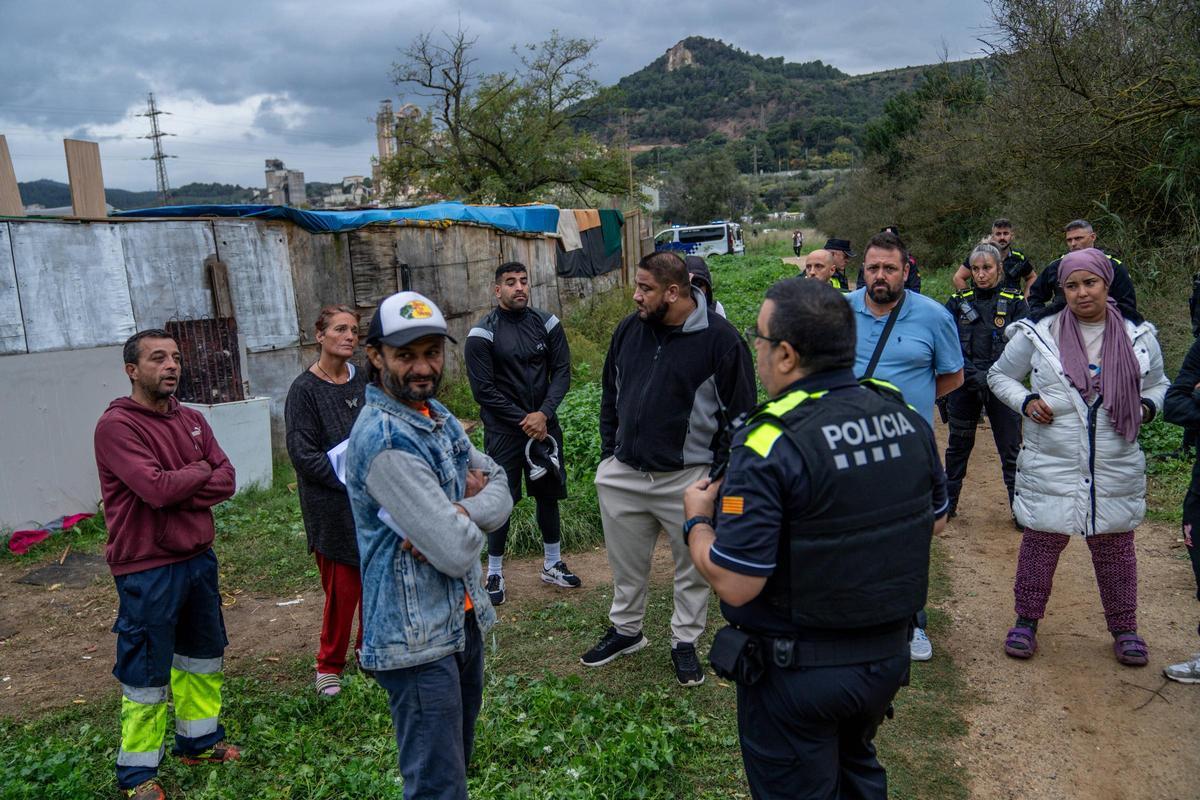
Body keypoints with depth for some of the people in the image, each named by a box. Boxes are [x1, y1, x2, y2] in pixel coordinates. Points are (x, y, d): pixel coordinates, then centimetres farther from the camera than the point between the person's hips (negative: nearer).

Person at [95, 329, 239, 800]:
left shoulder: (191, 421, 6)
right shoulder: (116, 426, -15)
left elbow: (226, 479, -2)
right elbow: (156, 488, -26)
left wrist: (177, 493, -17)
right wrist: (199, 470, -8)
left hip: (198, 558, 7)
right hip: (147, 571, -7)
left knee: (203, 656, 20)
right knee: (146, 672, 5)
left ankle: (199, 741, 38)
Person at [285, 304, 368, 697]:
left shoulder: (364, 380, 6)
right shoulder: (304, 389, -8)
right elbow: (303, 454, -11)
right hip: (332, 506, -5)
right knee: (342, 588, 0)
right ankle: (329, 665, 21)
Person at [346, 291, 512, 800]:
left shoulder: (438, 415, 6)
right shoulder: (386, 438, -23)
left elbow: (501, 488, 4)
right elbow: (458, 552, -25)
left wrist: (459, 513, -16)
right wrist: (469, 516, -4)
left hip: (463, 620, 9)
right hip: (418, 639, -9)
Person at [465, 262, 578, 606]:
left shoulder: (546, 323, 1)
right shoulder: (482, 333, -9)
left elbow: (562, 372, -1)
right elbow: (483, 389, -11)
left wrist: (543, 414, -14)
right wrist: (523, 420, -13)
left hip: (544, 423, 4)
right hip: (503, 429, -4)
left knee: (549, 494, 13)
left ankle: (552, 565, 29)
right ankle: (494, 573, 15)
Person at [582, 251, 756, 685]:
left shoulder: (720, 339, -12)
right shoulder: (628, 329, 3)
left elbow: (740, 411, -7)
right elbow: (610, 394, 15)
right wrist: (608, 452, 11)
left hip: (688, 480, -4)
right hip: (623, 475, 4)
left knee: (692, 568, 11)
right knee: (626, 564, 18)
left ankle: (685, 642, 30)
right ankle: (626, 630, 38)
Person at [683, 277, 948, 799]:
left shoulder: (770, 447, -27)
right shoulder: (907, 418, -6)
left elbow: (733, 583, -26)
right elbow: (935, 520, 9)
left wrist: (697, 519, -8)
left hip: (798, 672, -6)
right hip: (888, 655, 6)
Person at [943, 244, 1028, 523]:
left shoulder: (1015, 303, 0)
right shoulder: (958, 302, 4)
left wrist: (991, 375, -19)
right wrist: (969, 373, -16)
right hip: (964, 387, 2)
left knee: (1011, 450, 3)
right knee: (958, 445, 14)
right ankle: (947, 502, 28)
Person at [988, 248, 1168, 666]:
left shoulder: (1139, 337, 4)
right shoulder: (1038, 335, -4)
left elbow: (1157, 384, 19)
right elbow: (999, 375, 7)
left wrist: (1146, 406, -3)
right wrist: (1025, 401, -11)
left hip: (1116, 471, 2)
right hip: (1049, 469, -2)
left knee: (1115, 550, 13)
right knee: (1040, 545, 7)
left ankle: (1124, 628, 31)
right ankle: (1026, 620, 25)